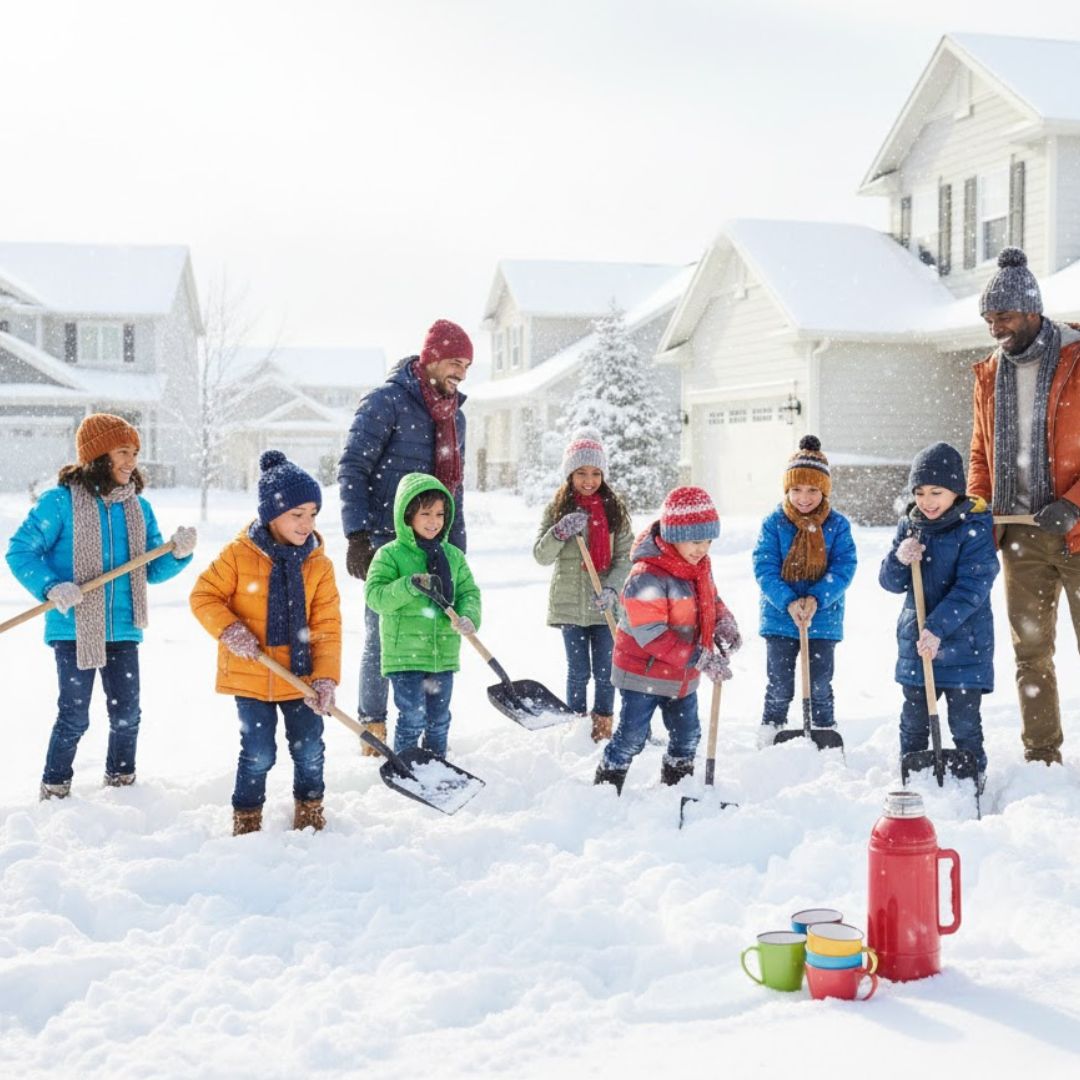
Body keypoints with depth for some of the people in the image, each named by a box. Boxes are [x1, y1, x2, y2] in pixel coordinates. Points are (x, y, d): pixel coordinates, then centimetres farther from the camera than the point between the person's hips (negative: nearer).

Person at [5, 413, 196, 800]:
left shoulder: (139, 508, 6)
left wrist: (179, 554, -9)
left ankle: (121, 783, 29)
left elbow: (151, 571, 10)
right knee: (74, 717, 2)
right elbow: (20, 551, -7)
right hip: (73, 629, -4)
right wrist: (51, 587, -20)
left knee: (127, 714, 10)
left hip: (123, 631, 4)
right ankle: (54, 790, 20)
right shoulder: (61, 501, -9)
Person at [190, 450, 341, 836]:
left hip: (300, 676, 3)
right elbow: (204, 596, -3)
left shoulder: (319, 564, -2)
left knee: (309, 749, 9)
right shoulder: (239, 554, -9)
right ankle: (246, 819, 21)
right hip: (250, 675, -2)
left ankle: (310, 812, 32)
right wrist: (228, 630, -20)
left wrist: (325, 678, -11)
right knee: (259, 753, 0)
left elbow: (327, 626, -3)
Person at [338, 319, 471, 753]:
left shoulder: (454, 416, 15)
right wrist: (358, 536, -19)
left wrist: (457, 551, 17)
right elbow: (352, 468, -12)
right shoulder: (386, 402, -9)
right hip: (387, 543, -7)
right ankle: (374, 729, 8)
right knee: (382, 634, -3)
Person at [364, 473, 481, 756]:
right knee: (412, 719, -4)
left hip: (444, 655, 5)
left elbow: (469, 592, 6)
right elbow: (374, 595, -14)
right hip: (404, 655, -5)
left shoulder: (453, 556, 8)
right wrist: (410, 586, -28)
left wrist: (469, 618, -15)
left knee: (439, 720, 16)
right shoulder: (390, 555, -7)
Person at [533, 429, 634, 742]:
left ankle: (603, 726, 19)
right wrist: (560, 531, -21)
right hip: (569, 604, 0)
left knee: (605, 670, 6)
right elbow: (541, 555, -3)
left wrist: (612, 588, -15)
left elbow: (626, 556, 0)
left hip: (605, 606, 0)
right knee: (578, 671, 5)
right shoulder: (557, 509, 2)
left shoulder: (615, 509, 3)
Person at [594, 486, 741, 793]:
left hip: (683, 676, 8)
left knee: (687, 735, 19)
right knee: (631, 738, 0)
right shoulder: (647, 576, -28)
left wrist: (724, 622, -5)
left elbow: (711, 598, 18)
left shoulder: (700, 566, 0)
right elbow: (650, 634, -30)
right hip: (643, 673, -8)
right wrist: (698, 658, -33)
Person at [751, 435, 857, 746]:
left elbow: (843, 569, -8)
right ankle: (768, 743, 19)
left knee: (820, 687, 10)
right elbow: (764, 568, -10)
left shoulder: (837, 525, -2)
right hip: (779, 618, 0)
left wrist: (816, 599, -22)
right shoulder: (773, 523, -4)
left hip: (823, 619, 0)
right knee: (779, 688, 6)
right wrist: (789, 602, -22)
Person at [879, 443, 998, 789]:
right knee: (913, 722, 13)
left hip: (963, 643, -5)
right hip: (915, 642, 5)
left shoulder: (975, 526, -11)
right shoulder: (910, 526, 6)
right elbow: (891, 582, 7)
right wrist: (899, 559, -15)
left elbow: (972, 587, -18)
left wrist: (938, 628, -25)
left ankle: (973, 781, 17)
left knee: (965, 723, 2)